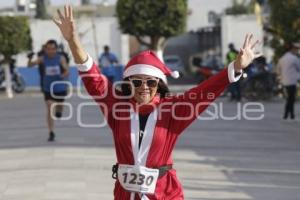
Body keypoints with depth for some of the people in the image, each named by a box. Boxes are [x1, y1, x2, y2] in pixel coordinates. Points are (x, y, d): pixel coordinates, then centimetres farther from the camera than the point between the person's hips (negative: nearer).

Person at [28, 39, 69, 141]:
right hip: (48, 88, 0)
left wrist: (63, 75, -37)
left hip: (60, 88, 0)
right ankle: (51, 133, -7)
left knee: (59, 106, 19)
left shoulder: (61, 58, -10)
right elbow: (30, 65, -14)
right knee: (50, 109, -10)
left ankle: (59, 110, 58)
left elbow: (67, 71, -15)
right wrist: (30, 59, -36)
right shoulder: (43, 58, -7)